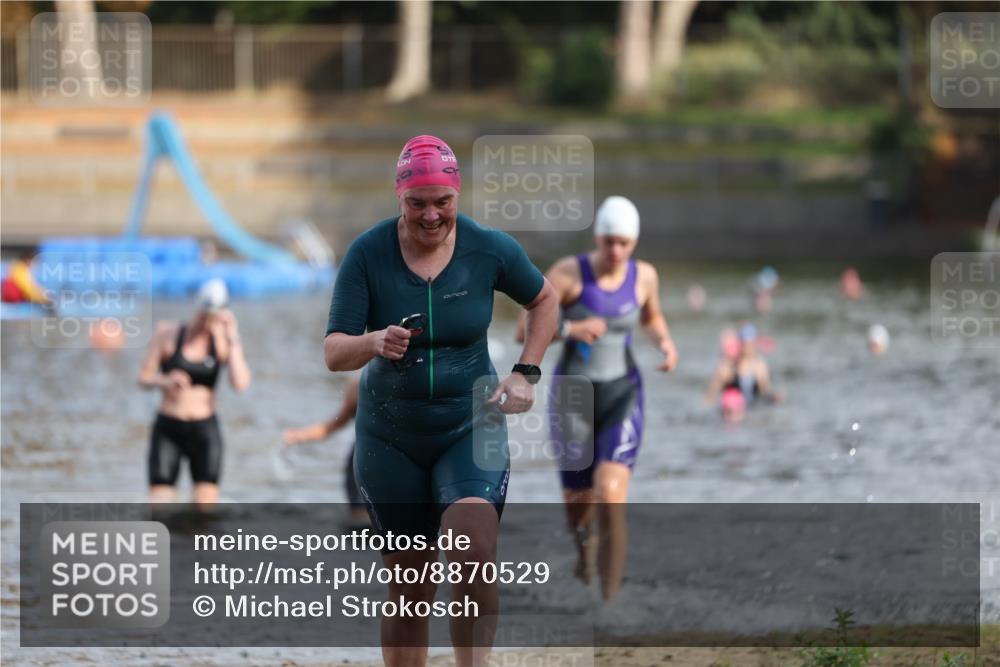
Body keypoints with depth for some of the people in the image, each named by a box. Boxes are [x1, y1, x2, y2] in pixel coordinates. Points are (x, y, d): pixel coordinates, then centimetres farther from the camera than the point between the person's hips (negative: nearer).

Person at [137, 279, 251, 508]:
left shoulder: (223, 341, 0)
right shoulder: (168, 333, -1)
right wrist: (166, 381, -20)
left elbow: (240, 384, -13)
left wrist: (233, 340, -14)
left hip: (204, 430, 1)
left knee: (206, 505, -10)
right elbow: (144, 378, 2)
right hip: (168, 429, -1)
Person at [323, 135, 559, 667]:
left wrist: (526, 373, 0)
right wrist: (374, 343, -35)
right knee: (408, 588, 5)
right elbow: (333, 353, -13)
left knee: (475, 557, -25)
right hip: (390, 438, 0)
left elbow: (544, 301, 12)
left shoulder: (489, 249, -8)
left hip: (472, 428, 0)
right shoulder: (368, 254, -10)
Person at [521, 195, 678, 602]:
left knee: (611, 498, -22)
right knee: (578, 505, 12)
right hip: (572, 399, 0)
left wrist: (665, 343, -4)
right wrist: (571, 329, -33)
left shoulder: (644, 276, -4)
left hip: (622, 398, 0)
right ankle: (584, 538, 53)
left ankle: (611, 602, -15)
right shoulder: (567, 272, -14)